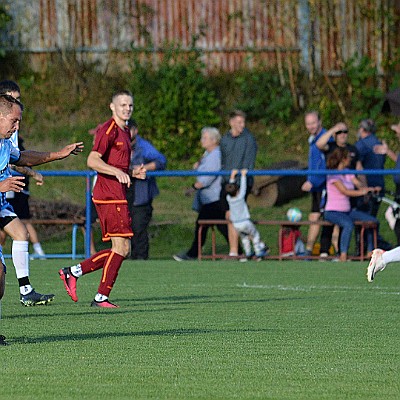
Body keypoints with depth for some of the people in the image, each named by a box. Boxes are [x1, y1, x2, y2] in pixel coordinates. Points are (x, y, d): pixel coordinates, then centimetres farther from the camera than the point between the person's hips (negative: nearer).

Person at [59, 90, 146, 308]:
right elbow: (92, 160, -20)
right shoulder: (108, 130, -9)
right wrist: (117, 172, -32)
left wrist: (132, 172, 12)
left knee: (123, 249, 8)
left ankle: (73, 272, 13)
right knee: (121, 247, -11)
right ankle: (101, 297, -6)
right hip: (109, 196, -10)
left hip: (117, 196, 10)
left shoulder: (125, 132, 21)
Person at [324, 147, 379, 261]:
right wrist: (363, 192, -21)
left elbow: (359, 184, 5)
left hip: (347, 211, 9)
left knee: (373, 221, -2)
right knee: (349, 224, -38)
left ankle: (370, 251, 6)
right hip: (332, 212, -9)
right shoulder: (333, 175, -11)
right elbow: (345, 191, -19)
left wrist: (371, 189, -16)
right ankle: (343, 256, -33)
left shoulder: (348, 173, 14)